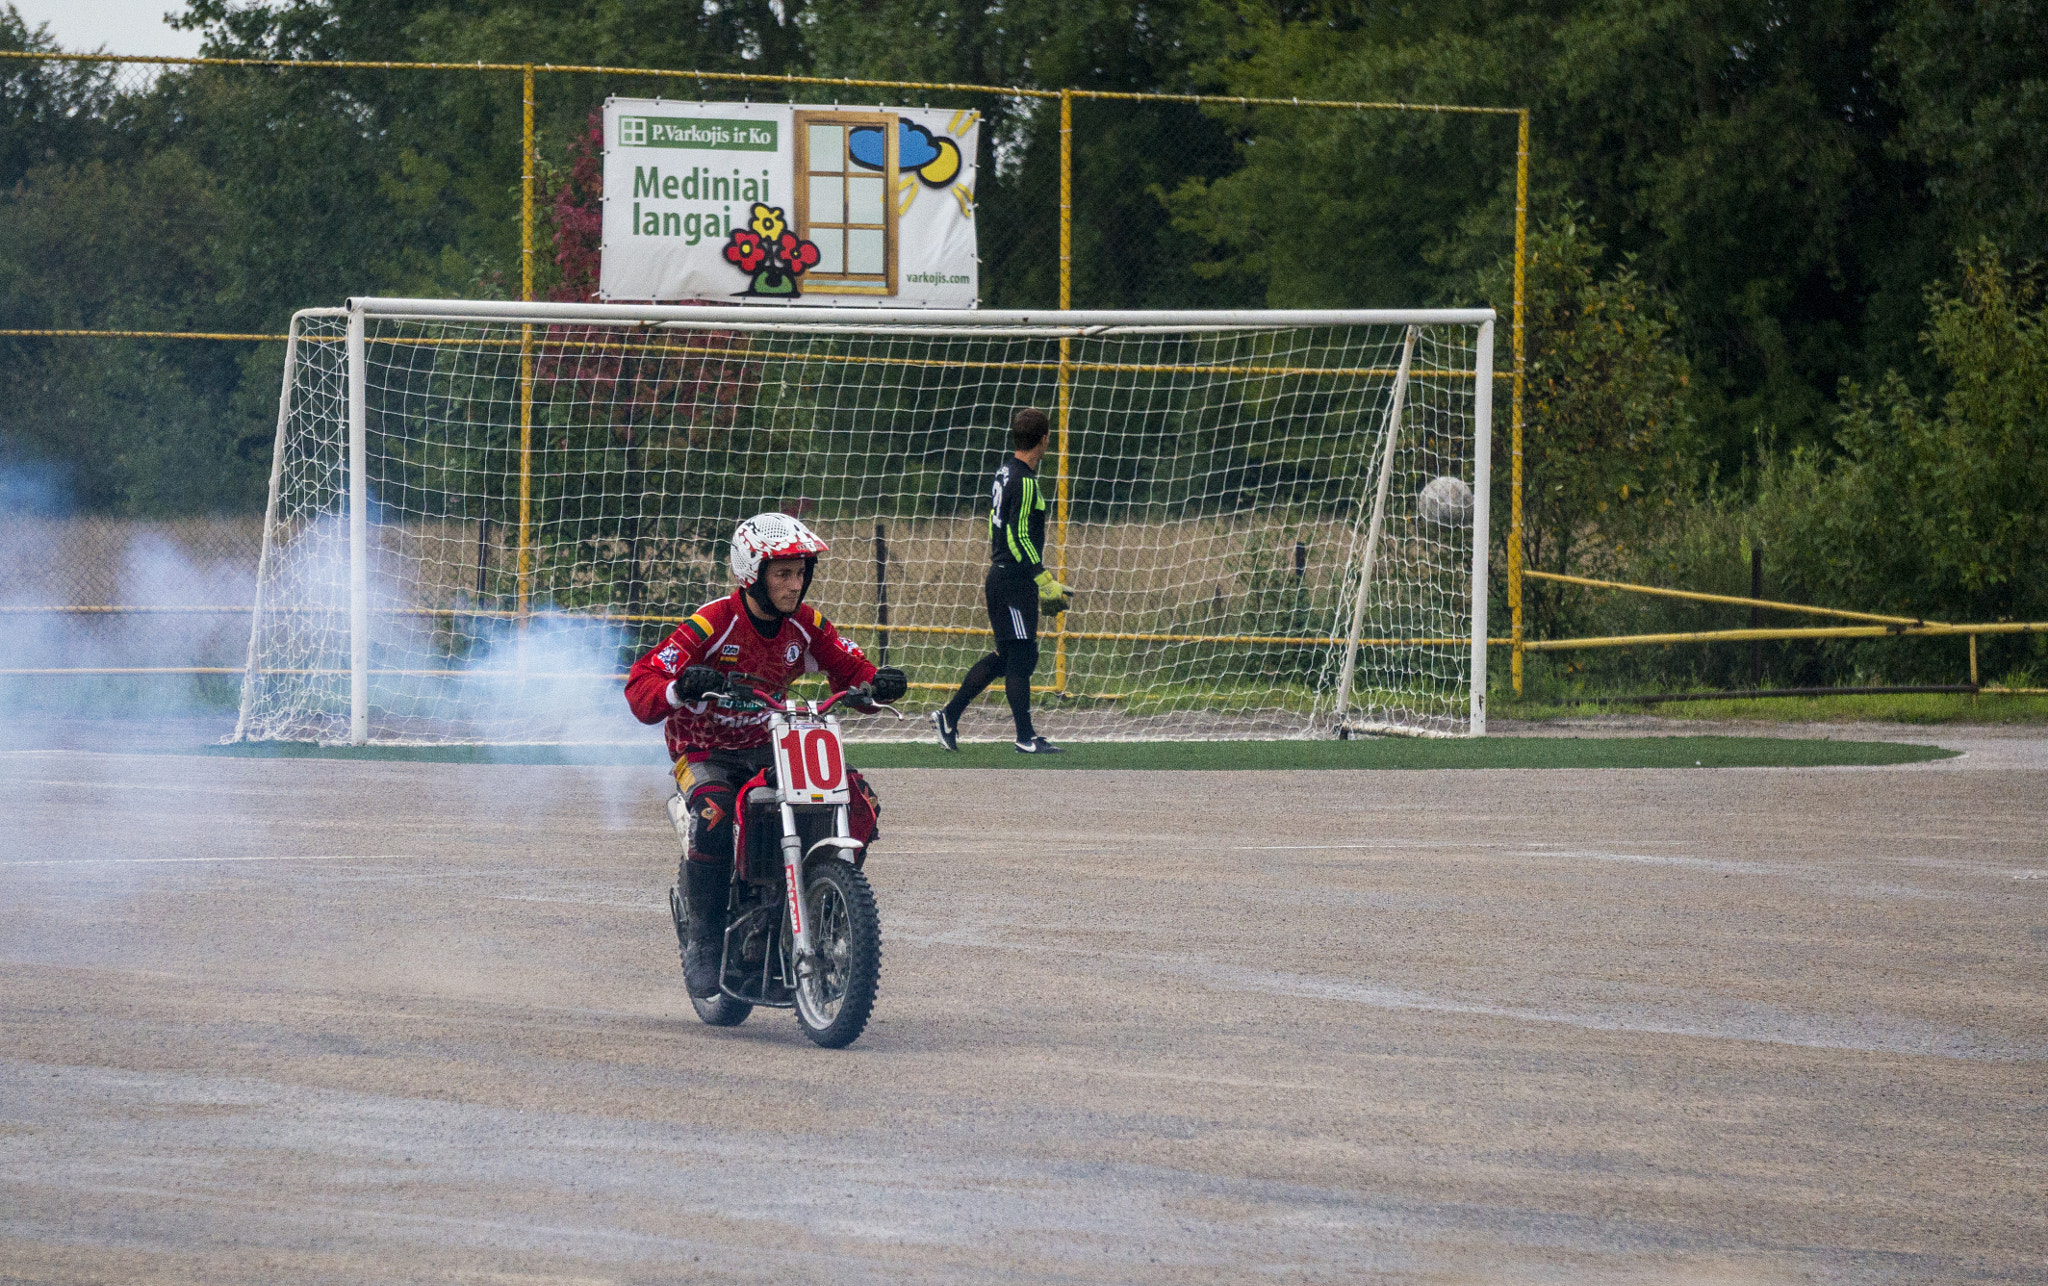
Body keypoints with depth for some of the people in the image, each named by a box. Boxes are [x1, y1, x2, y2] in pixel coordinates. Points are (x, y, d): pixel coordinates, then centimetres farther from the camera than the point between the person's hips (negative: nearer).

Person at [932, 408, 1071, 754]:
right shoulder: (1025, 482, -16)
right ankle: (1026, 737, -1)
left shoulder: (1005, 474, 13)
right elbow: (1019, 537, -21)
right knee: (1022, 656, -4)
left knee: (1005, 655, 15)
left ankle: (949, 716, 17)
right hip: (1016, 581, -10)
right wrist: (1045, 581, -18)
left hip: (1000, 578, 10)